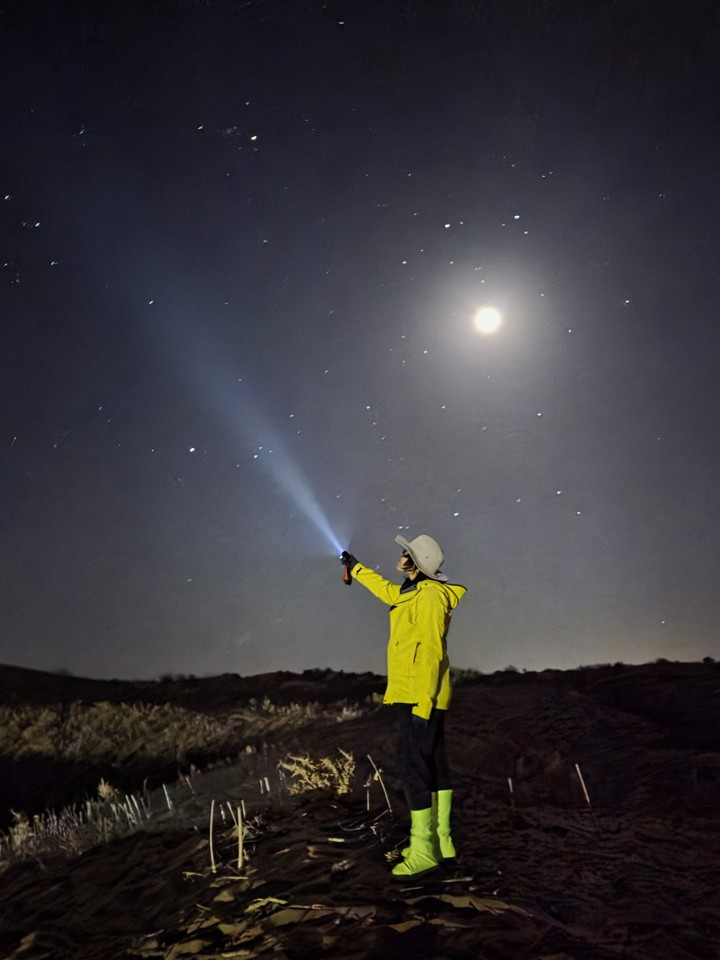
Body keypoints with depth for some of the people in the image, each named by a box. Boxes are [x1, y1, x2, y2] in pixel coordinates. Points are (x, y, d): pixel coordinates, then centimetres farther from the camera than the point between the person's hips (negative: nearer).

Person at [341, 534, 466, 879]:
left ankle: (422, 851, -3)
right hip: (421, 696, 10)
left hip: (419, 696, -10)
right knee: (433, 765, 14)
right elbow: (387, 591, 34)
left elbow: (431, 653, -21)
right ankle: (441, 841, 23)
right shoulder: (413, 593, 13)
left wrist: (422, 703, -23)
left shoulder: (430, 595, -15)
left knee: (413, 767, -8)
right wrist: (356, 567, 42)